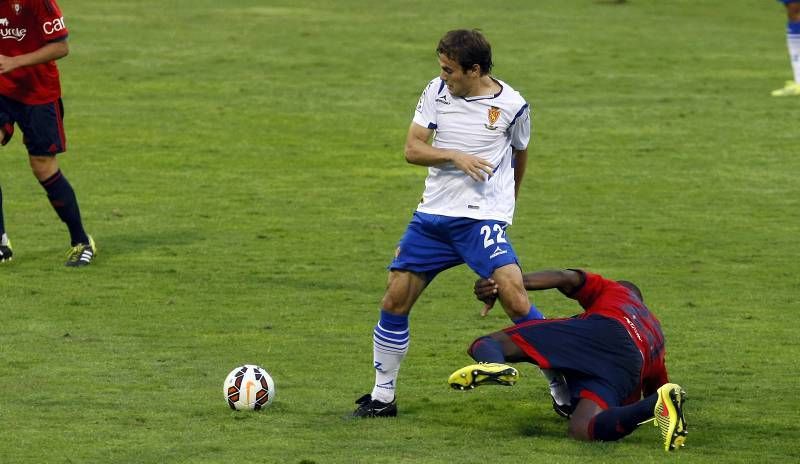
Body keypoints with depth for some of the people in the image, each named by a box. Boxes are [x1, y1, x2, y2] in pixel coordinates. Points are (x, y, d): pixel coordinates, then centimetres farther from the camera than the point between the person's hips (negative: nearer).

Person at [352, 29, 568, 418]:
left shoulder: (512, 106, -5)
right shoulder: (437, 92, 3)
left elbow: (519, 154, 14)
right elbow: (412, 149, -1)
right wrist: (455, 156, -18)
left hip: (483, 218, -4)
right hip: (432, 215, 4)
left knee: (514, 297, -21)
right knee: (394, 301, 2)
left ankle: (561, 385, -9)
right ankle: (382, 397, 17)